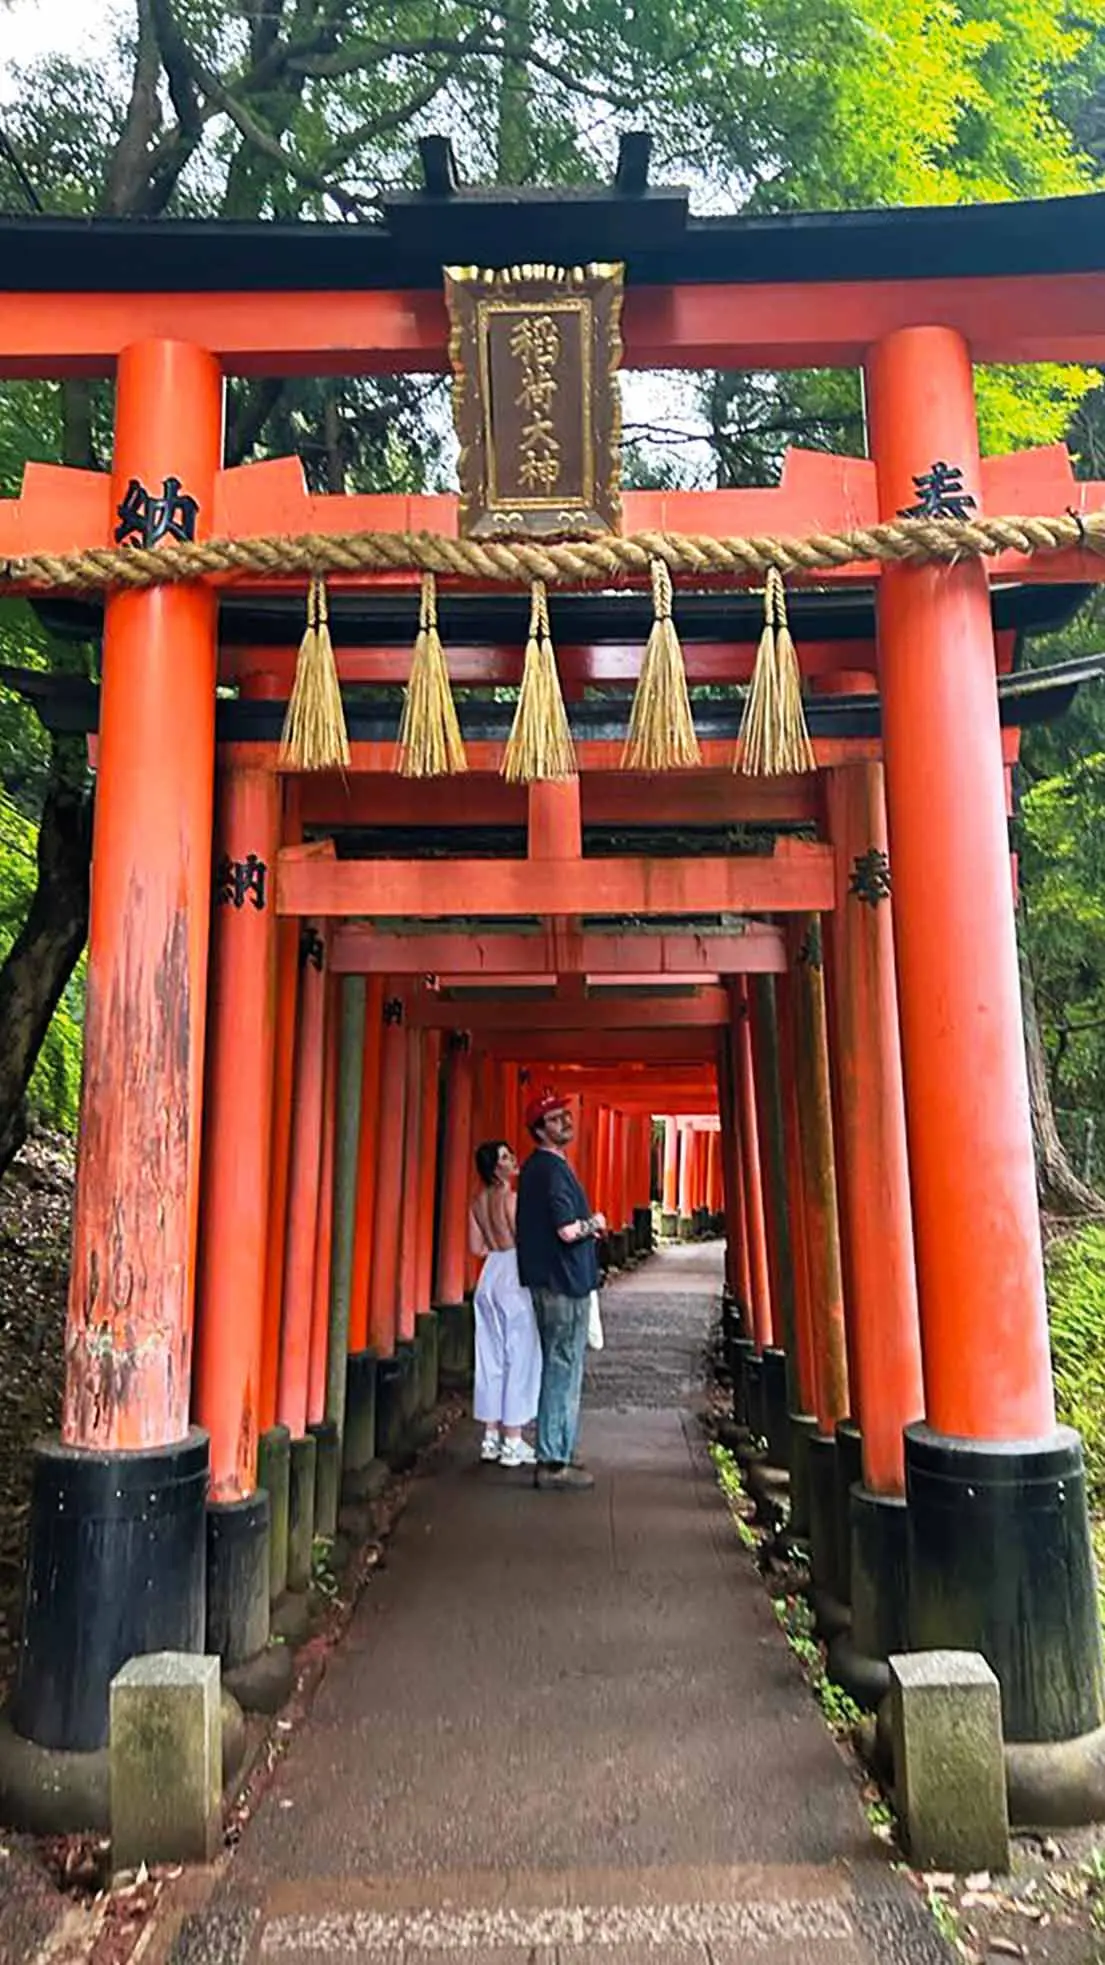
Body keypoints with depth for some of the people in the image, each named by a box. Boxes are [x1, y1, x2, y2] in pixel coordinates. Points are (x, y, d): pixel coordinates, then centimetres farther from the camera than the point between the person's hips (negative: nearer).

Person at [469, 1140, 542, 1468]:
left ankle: (491, 1436, 19)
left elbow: (477, 1247, 11)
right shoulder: (510, 1198, -16)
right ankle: (513, 1442, 5)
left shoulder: (479, 1201, 6)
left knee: (491, 1358, 12)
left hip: (489, 1277, 7)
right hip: (514, 1279, -7)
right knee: (519, 1359, 1)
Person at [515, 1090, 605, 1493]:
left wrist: (585, 1227, 13)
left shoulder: (537, 1167, 15)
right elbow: (568, 1230, -23)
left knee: (558, 1372, 17)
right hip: (564, 1283, -10)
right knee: (562, 1372, -4)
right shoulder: (553, 1169, -16)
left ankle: (556, 1455, 26)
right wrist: (594, 1224, -4)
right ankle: (553, 1464, 2)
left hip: (551, 1281, 10)